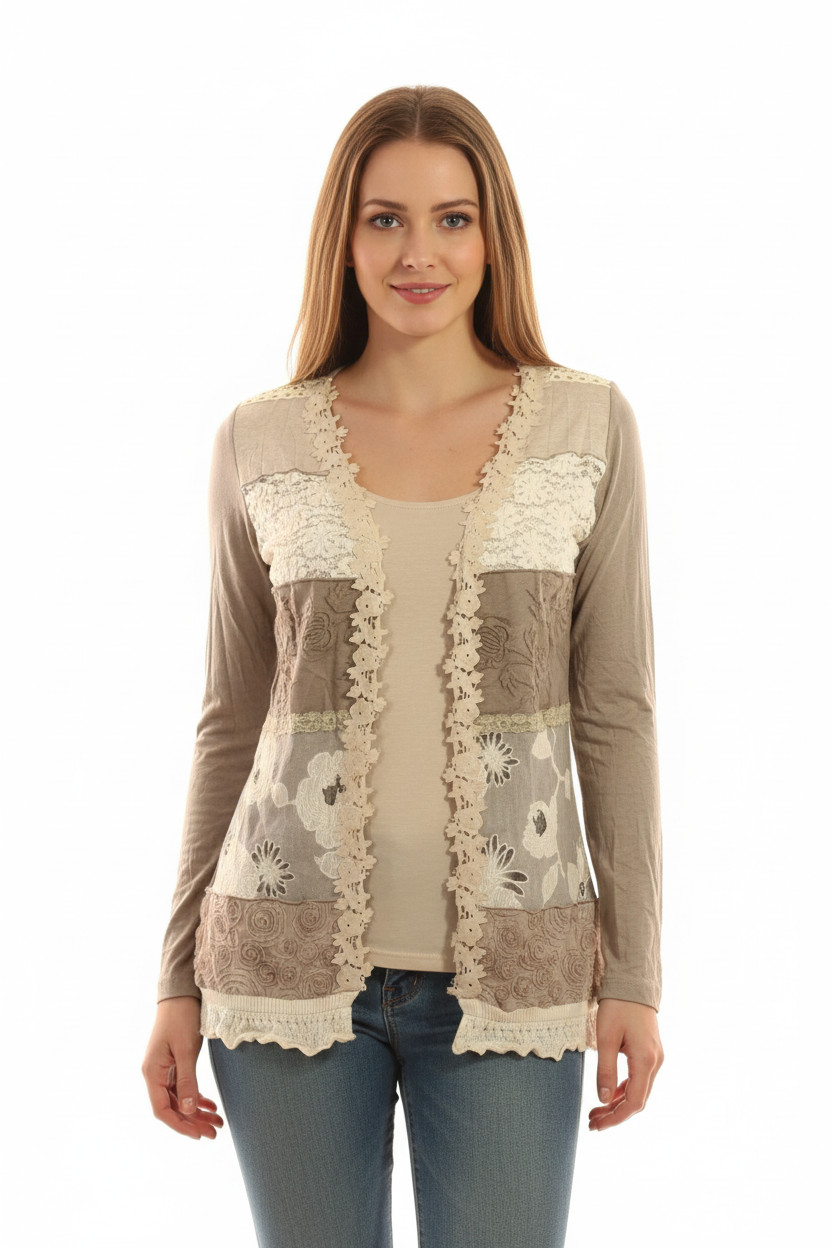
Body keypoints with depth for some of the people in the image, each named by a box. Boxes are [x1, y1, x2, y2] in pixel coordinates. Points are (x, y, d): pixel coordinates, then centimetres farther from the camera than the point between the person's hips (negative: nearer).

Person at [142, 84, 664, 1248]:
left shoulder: (587, 424, 1)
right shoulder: (261, 442, 2)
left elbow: (615, 712, 2)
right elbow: (231, 722, 7)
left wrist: (636, 972, -1)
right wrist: (179, 981, 7)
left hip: (507, 967, 0)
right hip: (291, 957, 1)